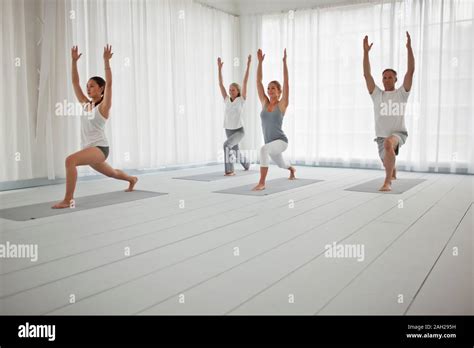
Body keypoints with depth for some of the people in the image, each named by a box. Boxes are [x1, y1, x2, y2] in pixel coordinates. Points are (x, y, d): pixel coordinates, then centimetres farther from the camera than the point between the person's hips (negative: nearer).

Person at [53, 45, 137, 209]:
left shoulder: (103, 106, -8)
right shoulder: (85, 104, 9)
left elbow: (109, 83, -19)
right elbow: (75, 82, 8)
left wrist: (106, 61, -22)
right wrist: (74, 61, 2)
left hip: (99, 148, -8)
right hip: (88, 149, 8)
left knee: (70, 160, -31)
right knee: (111, 173, 28)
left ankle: (68, 199, -26)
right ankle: (132, 179, 58)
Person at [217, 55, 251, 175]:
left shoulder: (241, 100, -9)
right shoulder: (227, 100, 1)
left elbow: (245, 82, -14)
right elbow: (221, 84, -1)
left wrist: (248, 65, -17)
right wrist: (219, 68, -3)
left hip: (239, 130, -5)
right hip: (228, 130, 6)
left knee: (227, 145, -29)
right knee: (235, 151, 20)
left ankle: (229, 170, -22)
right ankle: (247, 164, 50)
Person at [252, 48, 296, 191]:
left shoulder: (282, 104, -9)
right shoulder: (265, 102, 2)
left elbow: (286, 82, -16)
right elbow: (258, 81, -2)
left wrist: (284, 61, -18)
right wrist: (260, 62, -6)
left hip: (281, 141, -7)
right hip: (270, 143, 7)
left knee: (263, 150, -37)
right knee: (281, 164, 31)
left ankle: (262, 183, -32)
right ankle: (292, 169, 68)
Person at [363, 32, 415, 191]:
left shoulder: (401, 93, -1)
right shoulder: (377, 94, 4)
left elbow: (411, 71, -10)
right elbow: (367, 74, -3)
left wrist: (409, 47, -16)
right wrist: (366, 51, -10)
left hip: (399, 132, -4)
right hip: (381, 135, 4)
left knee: (389, 143, -39)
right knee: (387, 164, 18)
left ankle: (387, 182, -36)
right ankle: (393, 174, 57)